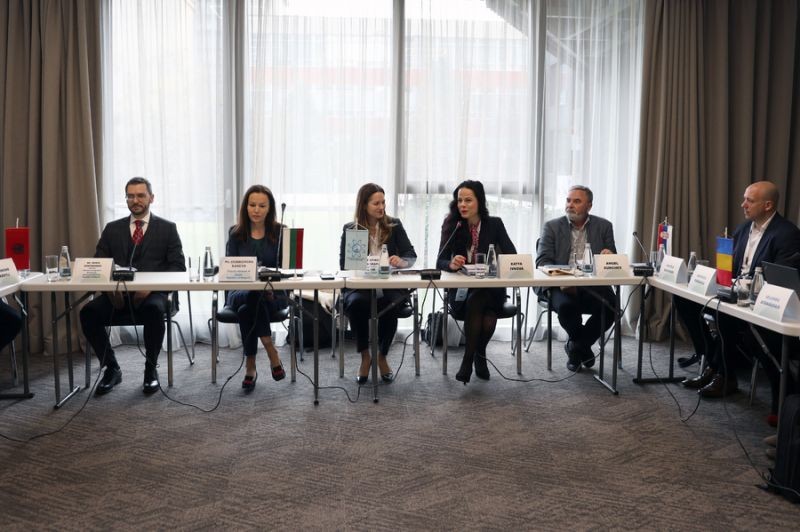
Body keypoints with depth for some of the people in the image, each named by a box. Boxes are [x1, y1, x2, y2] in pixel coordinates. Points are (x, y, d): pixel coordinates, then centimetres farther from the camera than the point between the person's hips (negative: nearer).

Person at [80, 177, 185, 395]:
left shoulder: (167, 228, 9)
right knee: (89, 312, -25)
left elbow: (178, 267, 1)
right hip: (117, 294, 3)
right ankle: (111, 368, -6)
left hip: (151, 294, -3)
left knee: (154, 310, -36)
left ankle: (150, 369, -14)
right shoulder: (112, 229, 17)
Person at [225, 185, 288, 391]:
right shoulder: (236, 233, 8)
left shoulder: (280, 232, 4)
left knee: (247, 309, -34)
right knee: (253, 298, -36)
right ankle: (271, 352, -28)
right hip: (241, 291, 1)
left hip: (274, 293, -1)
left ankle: (250, 366, -24)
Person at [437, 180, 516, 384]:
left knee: (475, 301, -33)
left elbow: (512, 256, -5)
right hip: (461, 289, 0)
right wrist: (452, 264, -32)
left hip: (490, 290, 0)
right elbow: (441, 262, -8)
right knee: (476, 304, -33)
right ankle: (479, 357, -12)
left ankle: (469, 359, -11)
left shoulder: (494, 224, 3)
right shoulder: (452, 225, 0)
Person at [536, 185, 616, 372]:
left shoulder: (604, 226, 13)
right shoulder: (552, 227, 8)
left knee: (610, 306, -28)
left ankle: (575, 346, -1)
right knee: (565, 306, -34)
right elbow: (542, 261, -2)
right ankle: (583, 348, -1)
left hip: (593, 286, 2)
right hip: (562, 286, -2)